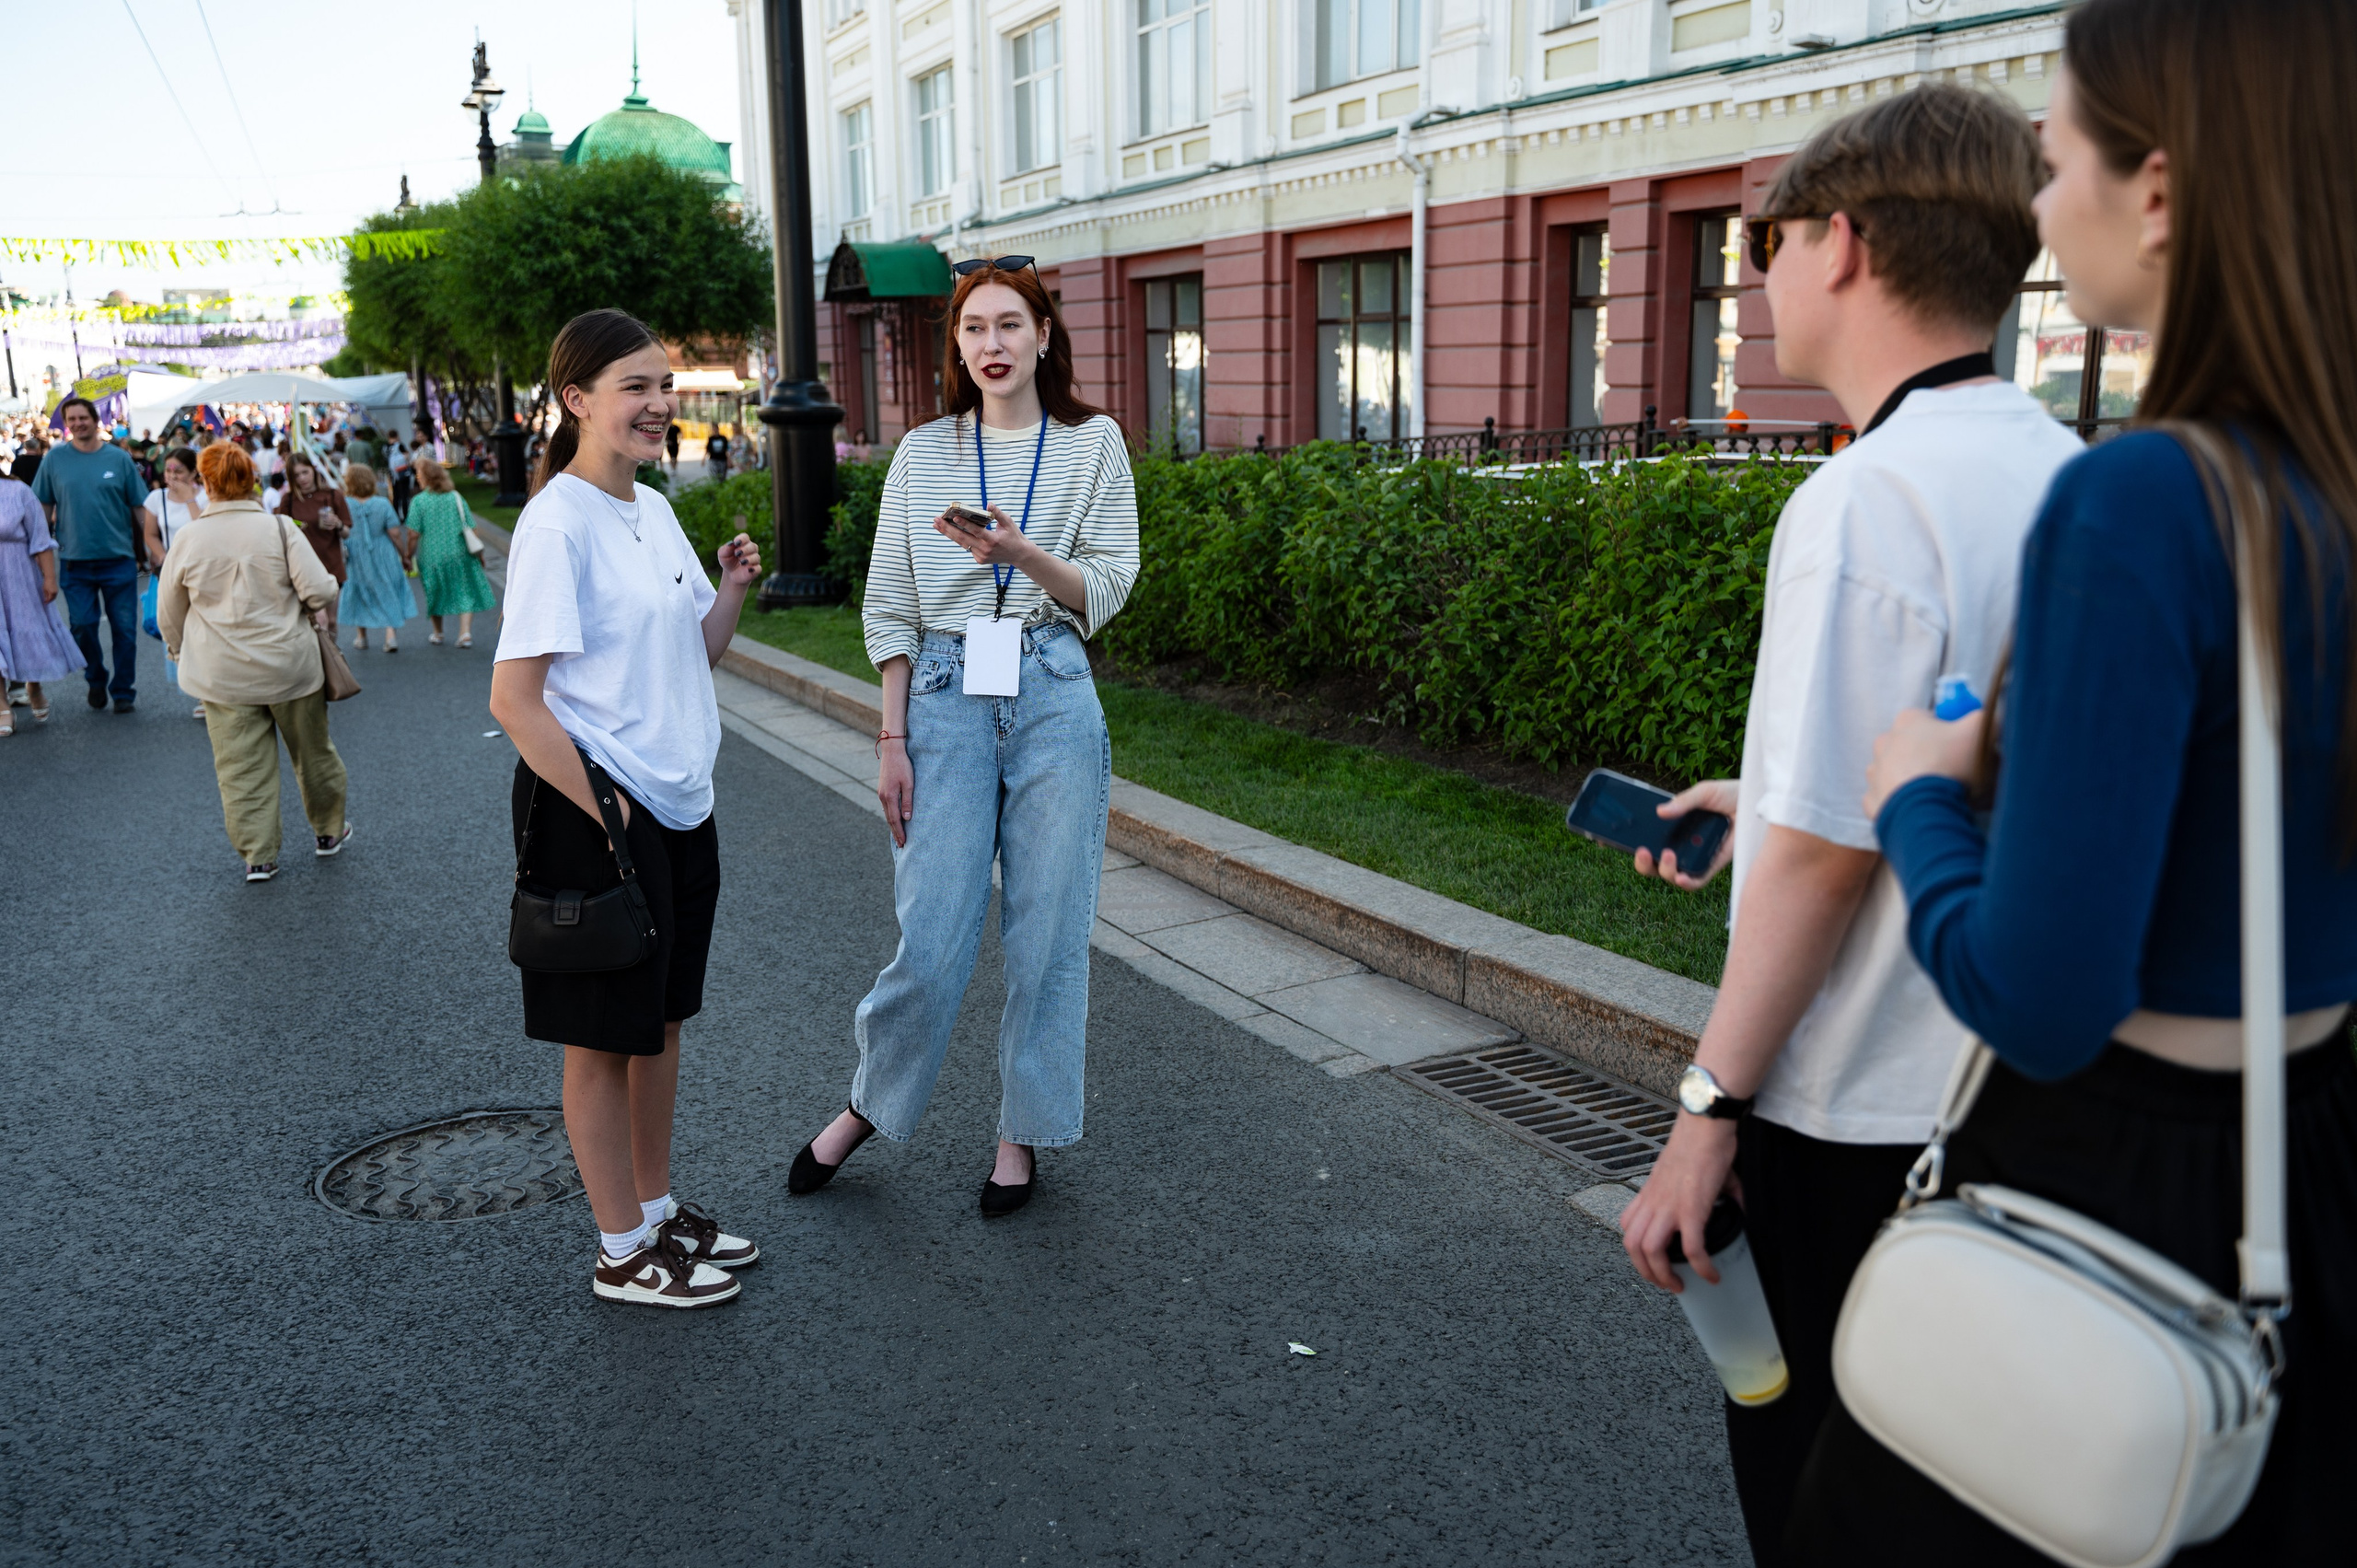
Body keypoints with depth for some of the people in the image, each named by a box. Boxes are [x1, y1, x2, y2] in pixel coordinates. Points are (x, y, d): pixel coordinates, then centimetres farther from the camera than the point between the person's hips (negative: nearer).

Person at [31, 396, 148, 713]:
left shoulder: (118, 458, -1)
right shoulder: (55, 458, 2)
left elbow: (139, 508, 2)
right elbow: (43, 508, 7)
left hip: (118, 559, -1)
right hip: (75, 561, 1)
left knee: (124, 628, 2)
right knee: (82, 627, 5)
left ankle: (124, 690, 16)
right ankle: (96, 680, 28)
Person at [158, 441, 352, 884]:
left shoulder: (188, 540, -3)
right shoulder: (279, 528, -9)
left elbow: (168, 615, 7)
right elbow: (320, 590, -15)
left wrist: (179, 651, 24)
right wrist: (318, 613, 8)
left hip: (223, 676, 1)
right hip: (289, 665, -1)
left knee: (242, 766, 8)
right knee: (312, 752, 16)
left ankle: (258, 855, 10)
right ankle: (329, 832, 31)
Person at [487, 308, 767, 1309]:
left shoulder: (653, 510, 9)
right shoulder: (558, 522, -16)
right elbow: (513, 698, -18)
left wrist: (733, 589, 0)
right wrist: (603, 812, -19)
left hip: (681, 808, 8)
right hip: (596, 813, -8)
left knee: (660, 1017, 18)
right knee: (604, 1036, 6)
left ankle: (658, 1210, 34)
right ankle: (622, 1252, 20)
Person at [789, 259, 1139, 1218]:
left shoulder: (1093, 444, 5)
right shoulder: (924, 454, 8)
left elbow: (1105, 593, -1)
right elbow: (890, 606, 6)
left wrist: (1021, 552, -19)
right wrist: (893, 739, 0)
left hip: (1053, 698, 0)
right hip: (944, 695, 0)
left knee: (1047, 933, 5)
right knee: (932, 939, -3)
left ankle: (1024, 1132, 23)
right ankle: (870, 1105, 23)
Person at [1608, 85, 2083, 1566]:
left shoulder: (1869, 498, -21)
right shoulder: (2064, 476, 5)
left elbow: (1829, 851, -22)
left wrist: (1712, 1109, -15)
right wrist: (1766, 797, 21)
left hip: (1857, 1114, -8)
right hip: (2008, 1093, 8)